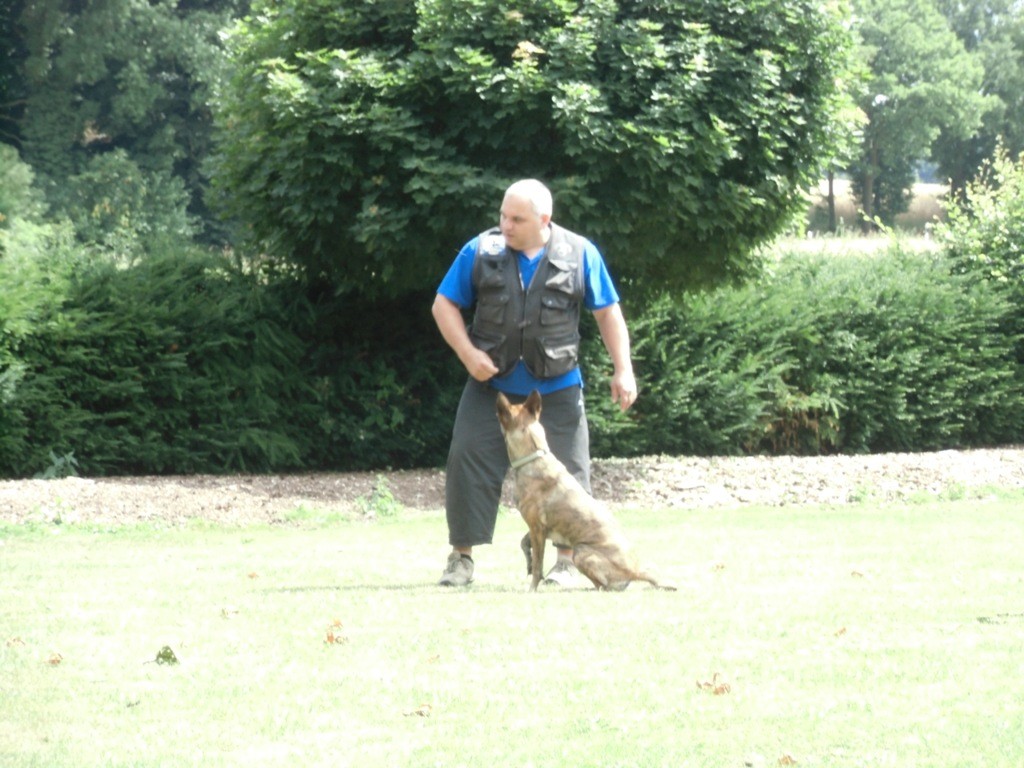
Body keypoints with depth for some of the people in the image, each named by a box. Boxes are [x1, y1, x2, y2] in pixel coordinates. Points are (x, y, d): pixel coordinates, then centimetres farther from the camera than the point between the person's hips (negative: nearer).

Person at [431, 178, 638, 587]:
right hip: (492, 385, 0)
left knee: (567, 471, 0)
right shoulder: (480, 251, -3)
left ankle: (567, 560, 13)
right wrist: (468, 354, -10)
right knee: (469, 462, -5)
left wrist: (623, 369, 2)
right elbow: (444, 305, 3)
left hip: (556, 389, 0)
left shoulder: (579, 254, -2)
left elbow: (608, 312, 6)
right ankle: (461, 557, 4)